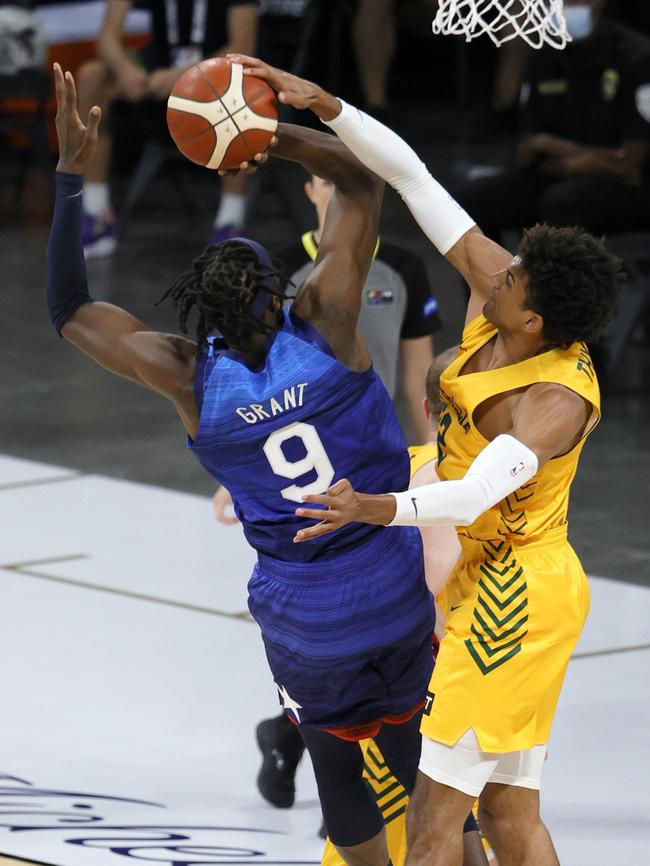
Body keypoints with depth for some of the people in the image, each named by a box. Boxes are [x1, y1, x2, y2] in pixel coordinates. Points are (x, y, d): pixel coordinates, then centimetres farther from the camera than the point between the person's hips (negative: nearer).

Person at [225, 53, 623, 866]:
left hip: (514, 599, -9)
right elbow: (412, 175, -1)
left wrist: (379, 508, -56)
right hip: (490, 586, 9)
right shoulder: (494, 289, -4)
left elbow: (476, 494, -41)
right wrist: (324, 106, -8)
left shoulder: (557, 401, -26)